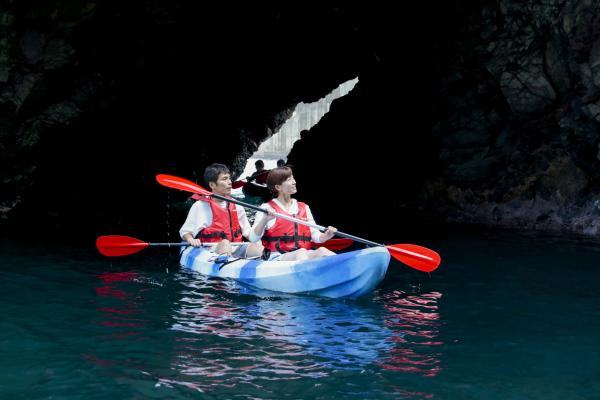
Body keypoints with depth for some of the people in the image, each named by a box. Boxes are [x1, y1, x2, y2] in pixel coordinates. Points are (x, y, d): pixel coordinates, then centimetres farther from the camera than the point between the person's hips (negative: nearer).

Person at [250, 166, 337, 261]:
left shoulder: (304, 207, 20)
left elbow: (315, 235, 16)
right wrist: (264, 220, -20)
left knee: (322, 251, -27)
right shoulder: (266, 208, 4)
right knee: (301, 252, -35)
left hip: (305, 256, 5)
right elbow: (253, 239, -4)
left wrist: (326, 236, -6)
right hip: (276, 258, -4)